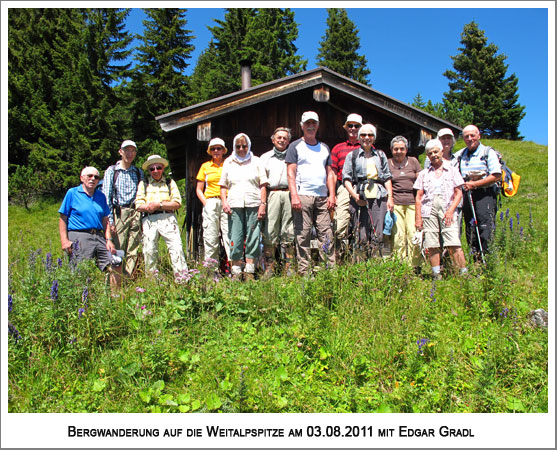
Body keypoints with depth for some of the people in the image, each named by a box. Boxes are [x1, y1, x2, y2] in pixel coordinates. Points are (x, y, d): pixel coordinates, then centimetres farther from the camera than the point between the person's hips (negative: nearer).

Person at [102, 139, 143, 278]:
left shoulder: (139, 172, 17)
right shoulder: (111, 171, 7)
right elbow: (106, 197, 0)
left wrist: (142, 215, 3)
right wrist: (110, 220, -8)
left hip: (136, 214, 3)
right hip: (119, 213, -3)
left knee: (133, 251, 1)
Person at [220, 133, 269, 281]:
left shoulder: (256, 161, 13)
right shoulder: (228, 162, 17)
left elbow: (263, 185, 8)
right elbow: (223, 186, 16)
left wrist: (262, 204, -2)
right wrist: (224, 202, 0)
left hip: (253, 204, -1)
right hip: (234, 205, 1)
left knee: (253, 238, -3)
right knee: (235, 239, -4)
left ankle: (249, 272, 3)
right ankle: (236, 272, 3)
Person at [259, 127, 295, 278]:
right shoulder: (265, 157, 21)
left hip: (289, 194, 0)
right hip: (271, 194, 0)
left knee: (289, 233, -3)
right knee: (269, 232, -6)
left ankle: (289, 269, 2)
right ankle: (269, 269, -3)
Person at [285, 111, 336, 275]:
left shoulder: (324, 148, 21)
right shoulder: (295, 146, 8)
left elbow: (330, 173, 19)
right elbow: (290, 172, -1)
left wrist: (332, 195, 6)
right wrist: (294, 196, -12)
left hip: (322, 197, 4)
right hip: (302, 196, -4)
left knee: (327, 234, 0)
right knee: (302, 235, -5)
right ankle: (304, 271, 0)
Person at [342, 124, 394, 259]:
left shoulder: (381, 155, 20)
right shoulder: (352, 155, 12)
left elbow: (387, 177, 17)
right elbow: (346, 178, 5)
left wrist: (390, 197, 6)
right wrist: (354, 195, -9)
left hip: (379, 197, 2)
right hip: (360, 198, -2)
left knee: (377, 235, -2)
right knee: (361, 236, -6)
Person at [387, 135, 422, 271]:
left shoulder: (413, 161, 14)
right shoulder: (387, 163, 10)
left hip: (413, 202, 1)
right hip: (395, 204, -1)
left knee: (413, 234, -8)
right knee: (398, 235, -7)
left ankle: (414, 266, 1)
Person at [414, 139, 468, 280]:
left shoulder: (451, 170, 14)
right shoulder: (424, 174, 17)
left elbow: (458, 193, 8)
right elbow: (418, 197, 13)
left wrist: (451, 210, -6)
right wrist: (418, 217, 3)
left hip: (447, 210, -2)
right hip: (428, 210, 2)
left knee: (454, 245, -12)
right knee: (432, 246, -2)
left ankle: (464, 273, -5)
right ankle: (436, 275, 4)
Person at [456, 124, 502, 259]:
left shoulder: (488, 152, 2)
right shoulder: (459, 155, 16)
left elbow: (496, 176, -8)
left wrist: (474, 184, -12)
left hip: (485, 194, -5)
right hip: (467, 195, 5)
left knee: (486, 226, -13)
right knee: (470, 229, 4)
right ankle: (474, 259, 10)